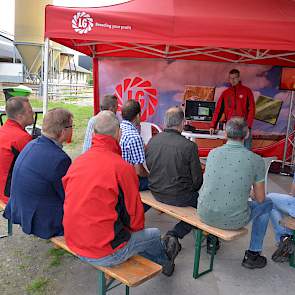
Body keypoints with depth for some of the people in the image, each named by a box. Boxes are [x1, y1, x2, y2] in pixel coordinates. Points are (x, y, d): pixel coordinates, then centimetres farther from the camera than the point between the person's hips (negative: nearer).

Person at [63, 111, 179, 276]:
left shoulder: (77, 162, 0)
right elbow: (135, 214, -10)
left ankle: (163, 259, 43)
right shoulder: (122, 167, -20)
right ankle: (165, 260, 47)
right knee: (154, 235, 17)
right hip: (105, 253, -6)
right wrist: (136, 228, 14)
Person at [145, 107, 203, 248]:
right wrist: (192, 189, 10)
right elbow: (197, 179, -11)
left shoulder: (152, 141, -5)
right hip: (179, 196, -7)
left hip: (156, 192, 7)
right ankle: (175, 234, 2)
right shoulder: (189, 146, -19)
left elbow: (148, 166, 9)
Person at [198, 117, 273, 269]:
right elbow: (260, 199, -2)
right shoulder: (256, 160, -10)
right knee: (266, 204, 24)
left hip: (205, 215, 4)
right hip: (233, 221, -3)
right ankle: (252, 255, 28)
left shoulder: (213, 153, -1)